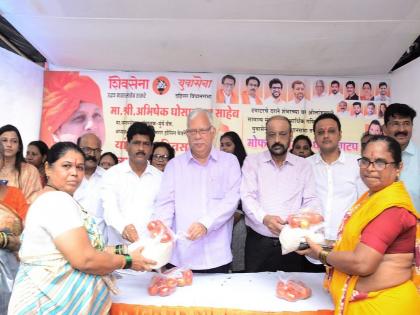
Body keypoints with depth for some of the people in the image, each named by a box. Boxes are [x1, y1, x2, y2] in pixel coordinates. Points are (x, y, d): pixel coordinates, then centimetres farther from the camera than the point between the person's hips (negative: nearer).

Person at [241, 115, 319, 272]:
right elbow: (247, 197, -6)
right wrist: (264, 218, -25)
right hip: (258, 242, -1)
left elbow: (310, 201, 2)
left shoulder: (304, 165, 7)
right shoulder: (252, 161, 3)